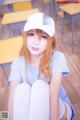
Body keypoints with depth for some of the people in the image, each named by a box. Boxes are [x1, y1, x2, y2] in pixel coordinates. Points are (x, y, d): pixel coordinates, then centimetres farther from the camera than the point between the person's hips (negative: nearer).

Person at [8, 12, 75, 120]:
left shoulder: (57, 58, -18)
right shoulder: (18, 63, -12)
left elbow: (54, 94, -30)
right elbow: (12, 98, -22)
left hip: (59, 109, -1)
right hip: (30, 111, 2)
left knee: (40, 86, -32)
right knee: (22, 88, -30)